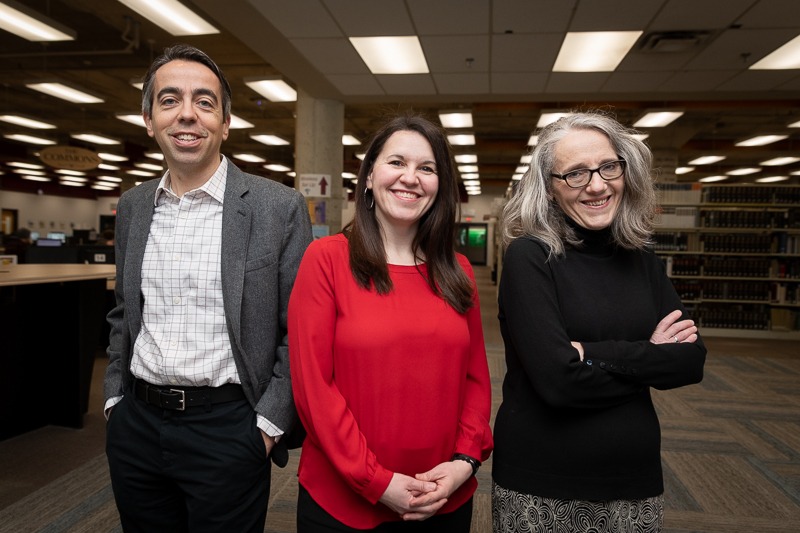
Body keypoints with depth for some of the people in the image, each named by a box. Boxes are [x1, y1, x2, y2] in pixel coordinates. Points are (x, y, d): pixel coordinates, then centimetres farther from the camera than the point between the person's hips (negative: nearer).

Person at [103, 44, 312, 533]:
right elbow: (124, 314, 16)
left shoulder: (279, 207, -10)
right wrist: (116, 398, 10)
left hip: (227, 429, -4)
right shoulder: (132, 207, 6)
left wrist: (269, 424, -10)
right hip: (135, 426, 5)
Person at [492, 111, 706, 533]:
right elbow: (558, 379, -23)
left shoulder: (642, 261, 3)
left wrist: (596, 354, -18)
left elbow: (693, 358, -6)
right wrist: (651, 358, -11)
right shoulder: (529, 256, -15)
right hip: (539, 486, -4)